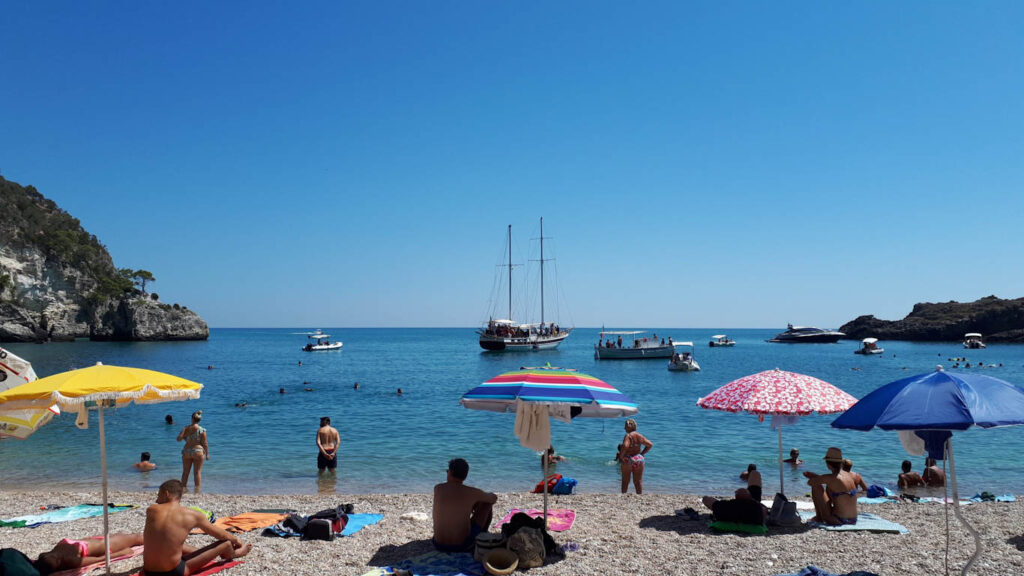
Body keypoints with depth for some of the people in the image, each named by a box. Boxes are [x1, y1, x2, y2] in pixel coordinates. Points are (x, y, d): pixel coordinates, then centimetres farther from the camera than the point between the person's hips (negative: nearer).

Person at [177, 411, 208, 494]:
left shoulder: (185, 428, 0)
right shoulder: (202, 430, -7)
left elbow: (179, 439, -6)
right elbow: (204, 443, -7)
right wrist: (207, 454, 1)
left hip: (186, 451, 3)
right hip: (198, 451, -3)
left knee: (185, 472, 14)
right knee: (197, 472, 2)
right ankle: (197, 490, 1)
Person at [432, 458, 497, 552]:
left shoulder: (437, 489, -2)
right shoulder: (473, 492, -9)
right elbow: (494, 498, 12)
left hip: (439, 545, 3)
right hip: (462, 546, -3)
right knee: (487, 503, 16)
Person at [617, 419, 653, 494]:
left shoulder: (628, 436, -14)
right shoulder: (640, 436, 5)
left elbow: (625, 446, -30)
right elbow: (650, 445, 9)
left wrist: (621, 456, -17)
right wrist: (642, 453, 10)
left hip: (628, 460, -5)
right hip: (639, 459, 5)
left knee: (625, 481, 9)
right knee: (638, 481, 11)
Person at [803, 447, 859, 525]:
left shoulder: (831, 478, -17)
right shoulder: (850, 475, 4)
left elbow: (810, 482, -4)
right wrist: (813, 475, 20)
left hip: (838, 521, -7)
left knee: (816, 487, -1)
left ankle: (819, 518, 12)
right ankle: (820, 516, 33)